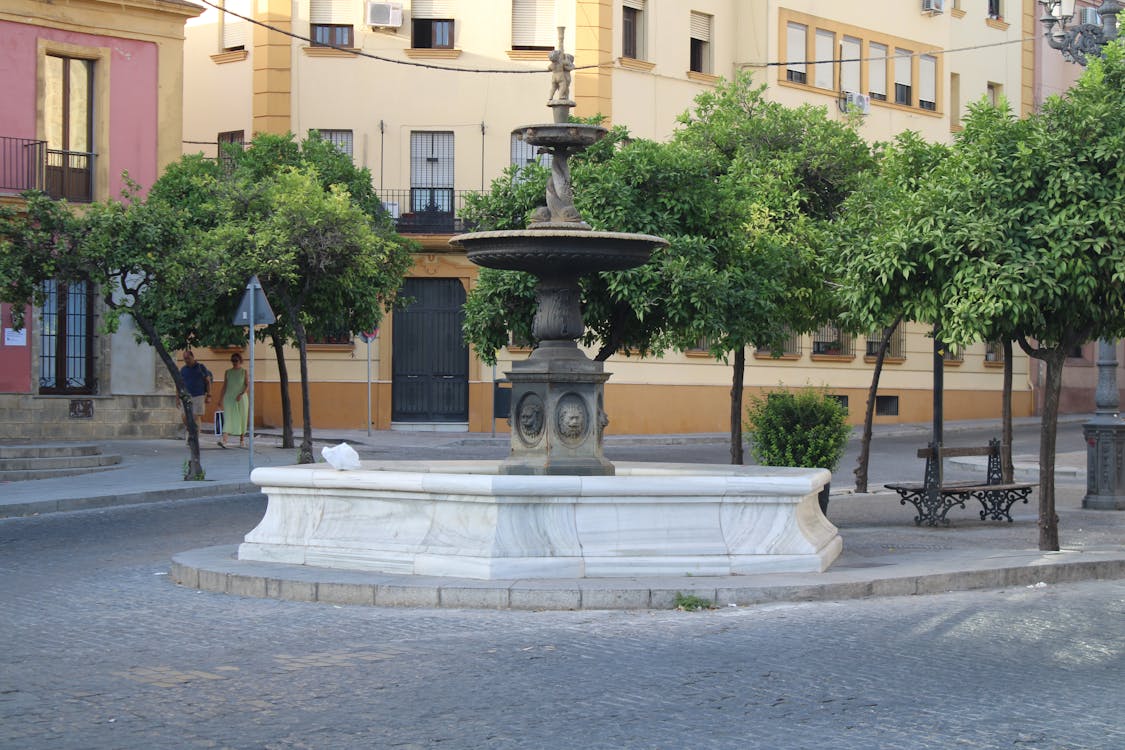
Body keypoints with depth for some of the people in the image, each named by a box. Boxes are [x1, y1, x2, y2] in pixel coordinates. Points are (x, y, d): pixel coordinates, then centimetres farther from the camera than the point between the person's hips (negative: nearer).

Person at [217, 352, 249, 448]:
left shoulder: (244, 372, 4)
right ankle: (224, 439, -26)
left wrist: (241, 394, -18)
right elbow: (224, 386, 11)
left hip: (241, 398, -1)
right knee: (228, 418, -12)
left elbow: (247, 385, -3)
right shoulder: (227, 372, 9)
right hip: (229, 398, 1)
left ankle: (242, 440, 17)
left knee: (242, 418, 5)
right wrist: (220, 399, 6)